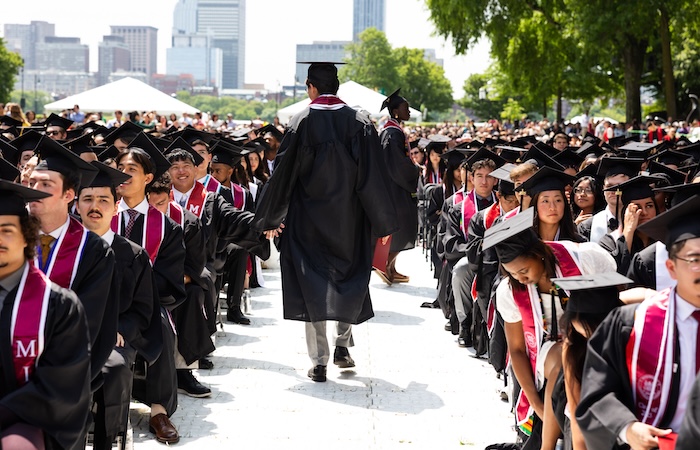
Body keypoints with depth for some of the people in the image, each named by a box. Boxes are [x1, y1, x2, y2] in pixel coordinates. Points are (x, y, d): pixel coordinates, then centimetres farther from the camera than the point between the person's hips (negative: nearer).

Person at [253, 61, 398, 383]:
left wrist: (270, 217, 7)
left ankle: (319, 361, 2)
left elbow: (282, 173, -4)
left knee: (314, 284, 4)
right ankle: (343, 344, 16)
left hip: (308, 220, -1)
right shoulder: (360, 124, -4)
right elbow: (374, 178, -3)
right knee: (349, 277, 20)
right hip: (350, 222, 1)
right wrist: (383, 223, 5)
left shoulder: (301, 123, -8)